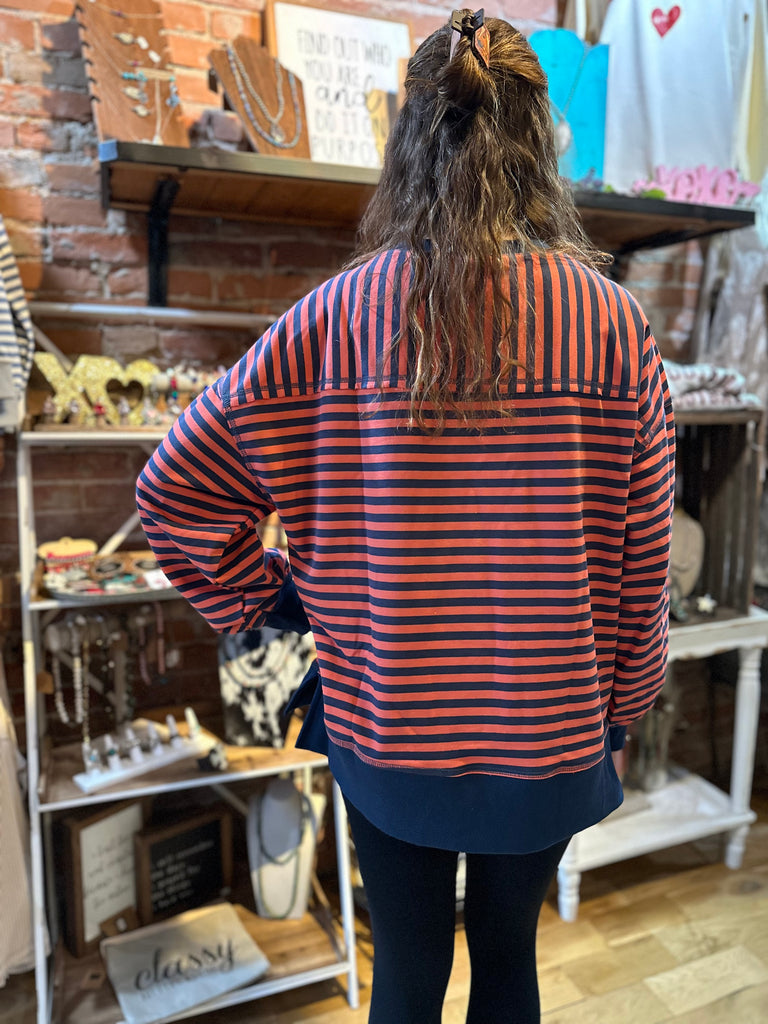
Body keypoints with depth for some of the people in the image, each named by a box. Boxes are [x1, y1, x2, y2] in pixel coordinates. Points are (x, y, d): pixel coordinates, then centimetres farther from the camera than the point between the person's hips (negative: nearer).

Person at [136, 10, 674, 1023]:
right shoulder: (612, 321, -11)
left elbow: (173, 489, -9)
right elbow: (642, 558, -6)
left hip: (387, 727, 0)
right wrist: (621, 705, 10)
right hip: (550, 733, 1)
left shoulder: (337, 315, -12)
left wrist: (266, 597, 4)